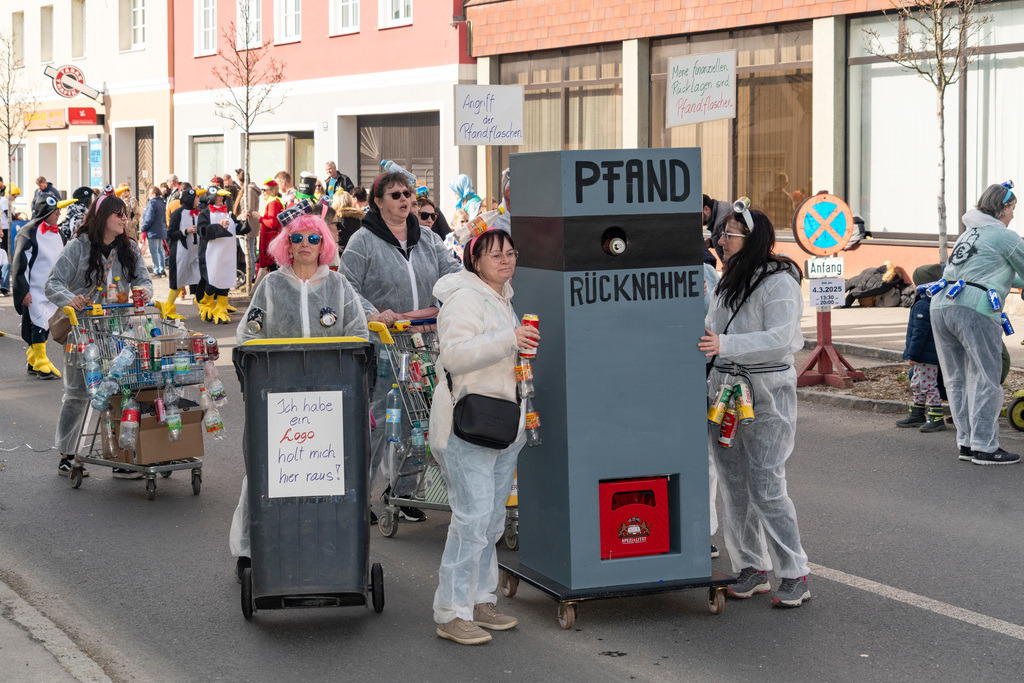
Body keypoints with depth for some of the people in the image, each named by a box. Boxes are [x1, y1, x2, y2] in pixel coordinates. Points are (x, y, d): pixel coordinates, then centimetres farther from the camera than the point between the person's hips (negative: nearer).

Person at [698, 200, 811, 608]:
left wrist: (725, 345, -32)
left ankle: (794, 575, 2)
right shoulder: (729, 280, 13)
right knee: (734, 485, 8)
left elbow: (780, 338, -24)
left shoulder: (780, 283, -12)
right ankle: (751, 569, 18)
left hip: (766, 397, -8)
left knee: (765, 488, -8)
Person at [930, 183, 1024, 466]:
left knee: (957, 379, 10)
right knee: (986, 379, -3)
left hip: (940, 306, 8)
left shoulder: (968, 234, 27)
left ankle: (966, 443, 13)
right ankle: (984, 447, -3)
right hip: (974, 310, -8)